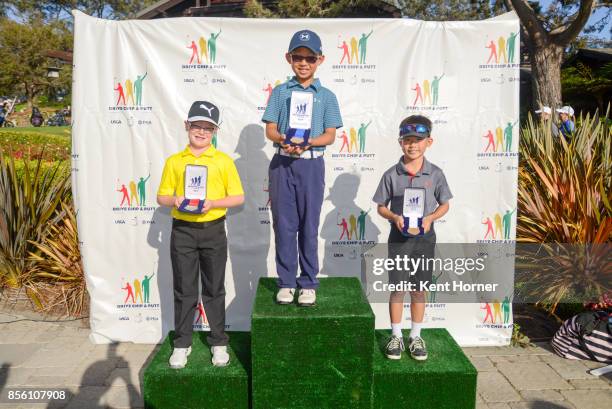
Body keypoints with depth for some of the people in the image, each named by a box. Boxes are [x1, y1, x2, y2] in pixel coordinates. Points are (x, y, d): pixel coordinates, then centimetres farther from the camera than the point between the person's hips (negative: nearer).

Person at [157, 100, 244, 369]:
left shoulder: (223, 161, -1)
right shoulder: (174, 161, 4)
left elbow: (238, 197, -1)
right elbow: (161, 196, 8)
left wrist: (212, 203, -17)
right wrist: (174, 201, -14)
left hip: (213, 231, -1)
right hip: (182, 231, 1)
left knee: (214, 289, 9)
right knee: (184, 290, 9)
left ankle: (218, 342, 24)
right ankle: (182, 343, 24)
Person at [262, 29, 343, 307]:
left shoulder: (326, 96, 6)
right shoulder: (280, 92, 9)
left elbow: (330, 136, 0)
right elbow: (270, 130, 3)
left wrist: (306, 143, -18)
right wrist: (283, 140, -19)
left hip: (311, 164, -1)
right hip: (282, 163, 1)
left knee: (309, 226, 4)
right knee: (284, 225, 4)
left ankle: (308, 283, 16)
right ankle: (286, 282, 17)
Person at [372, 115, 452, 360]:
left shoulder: (435, 174, -4)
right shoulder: (392, 174, -5)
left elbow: (444, 204, 5)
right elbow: (381, 207, 2)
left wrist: (430, 218, -14)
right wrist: (395, 217, -18)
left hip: (424, 238, 1)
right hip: (399, 237, 0)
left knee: (418, 291, 11)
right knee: (397, 290, 7)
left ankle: (415, 336, 27)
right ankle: (396, 336, 23)